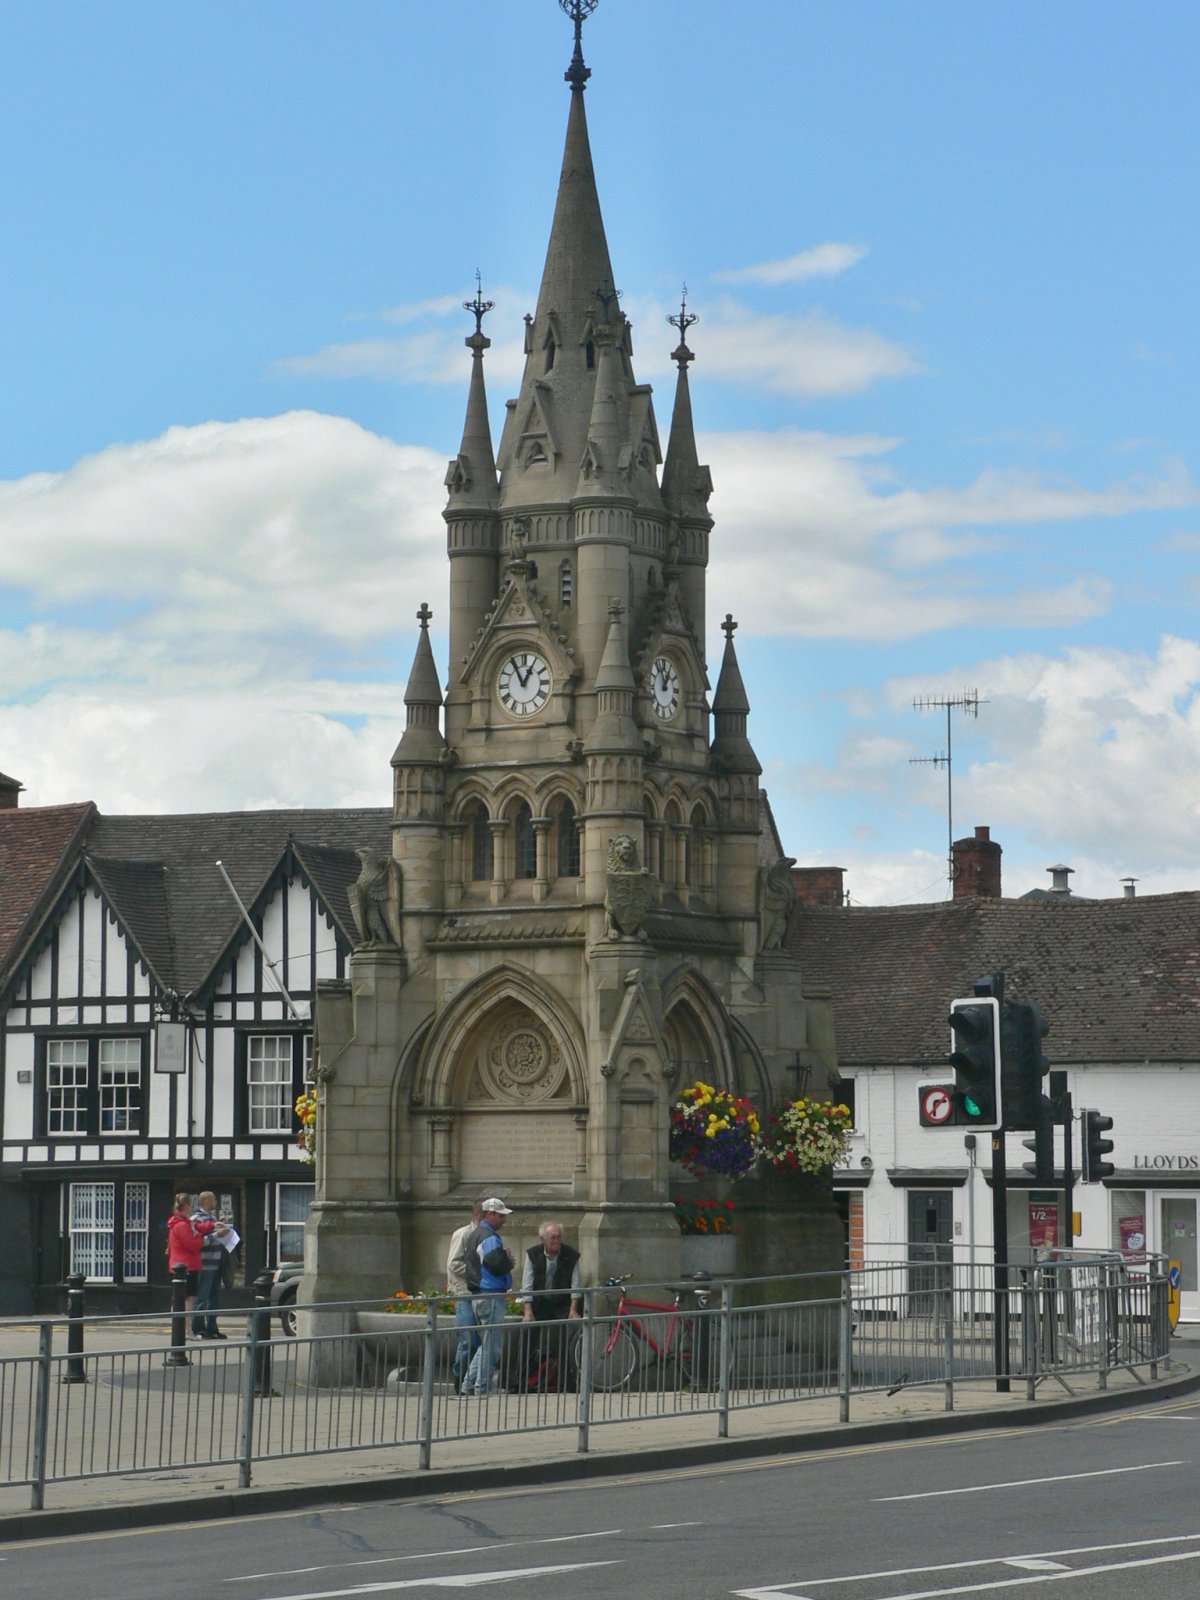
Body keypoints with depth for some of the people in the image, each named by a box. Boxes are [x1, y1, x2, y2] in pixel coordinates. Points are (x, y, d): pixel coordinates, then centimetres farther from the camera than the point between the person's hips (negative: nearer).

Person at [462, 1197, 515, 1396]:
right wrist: (509, 1262, -3)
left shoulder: (473, 1235, 18)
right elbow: (498, 1264, -26)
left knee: (486, 1344, 17)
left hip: (477, 1295, 10)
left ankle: (468, 1385, 15)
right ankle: (482, 1389, -2)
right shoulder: (489, 1237, -14)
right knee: (491, 1345, -4)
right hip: (491, 1295, -10)